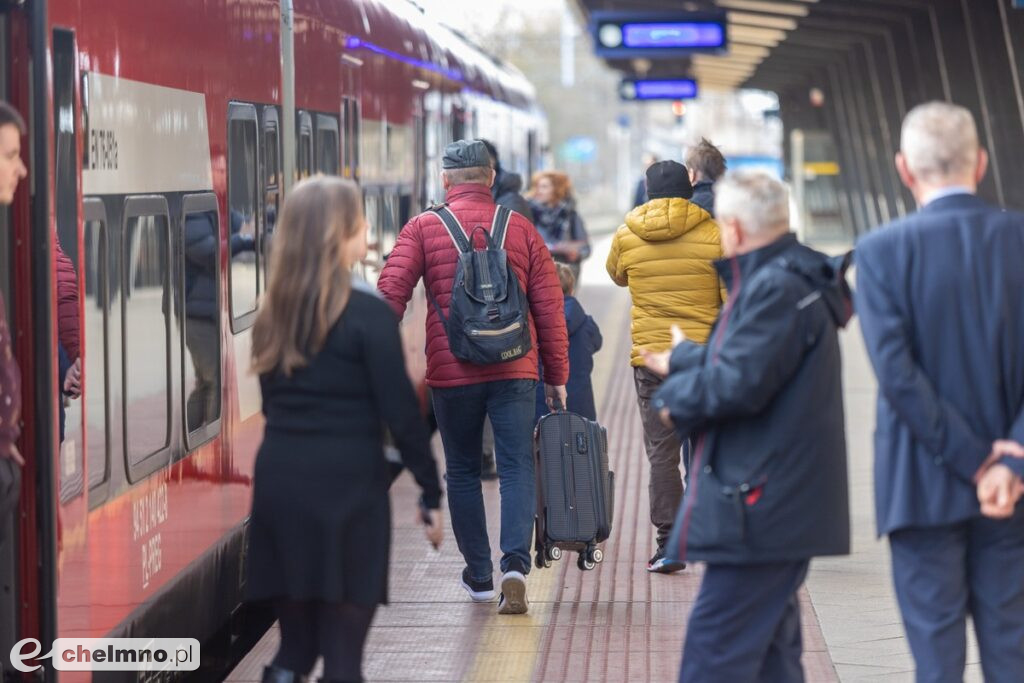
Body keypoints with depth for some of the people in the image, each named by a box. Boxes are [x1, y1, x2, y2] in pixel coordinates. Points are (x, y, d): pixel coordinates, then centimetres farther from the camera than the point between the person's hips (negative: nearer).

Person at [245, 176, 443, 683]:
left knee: (294, 641, 15)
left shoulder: (271, 315, 10)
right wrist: (431, 491, -2)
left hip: (280, 481, 6)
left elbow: (274, 402, 13)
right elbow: (400, 411, -9)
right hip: (347, 487, -6)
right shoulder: (367, 314, -9)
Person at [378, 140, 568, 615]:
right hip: (514, 371, 1)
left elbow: (390, 294, -8)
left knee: (462, 472, 14)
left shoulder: (423, 228, 1)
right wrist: (557, 375, 12)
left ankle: (479, 575, 20)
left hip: (450, 372, 0)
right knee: (517, 469, 1)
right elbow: (549, 305, 6)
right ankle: (515, 565, -18)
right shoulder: (520, 228, 5)